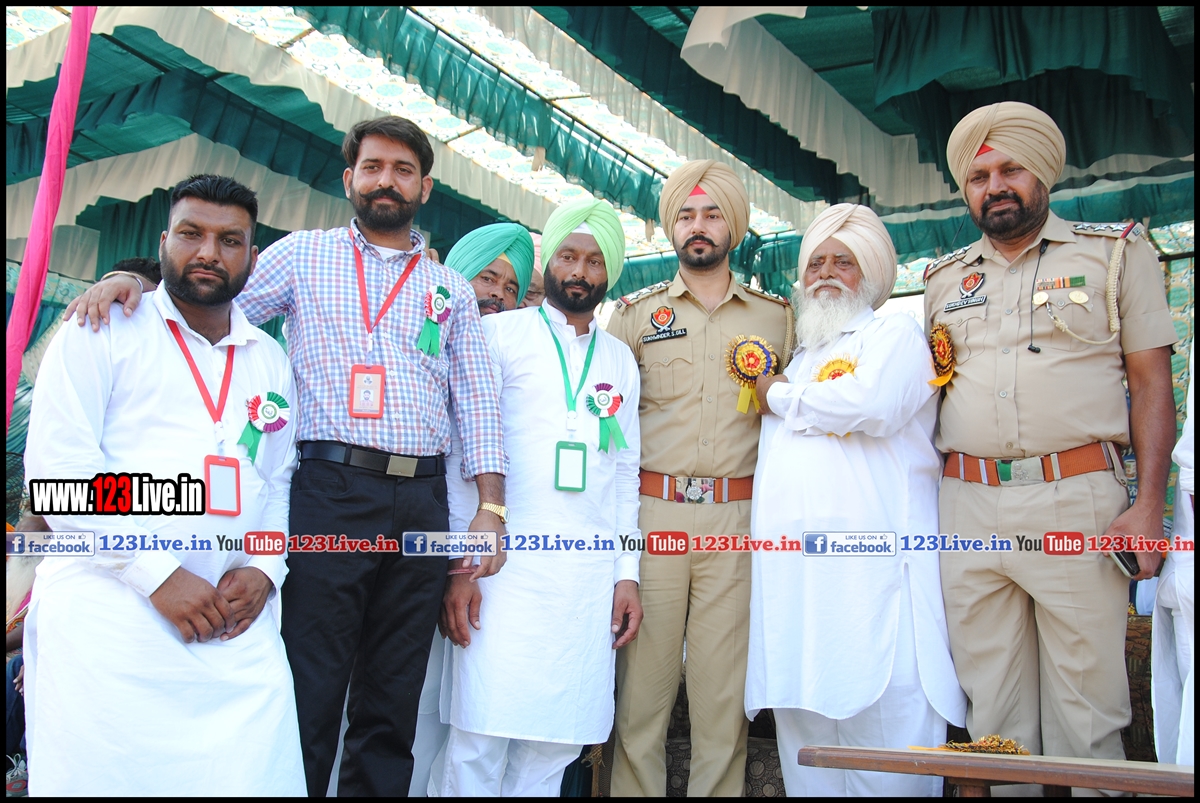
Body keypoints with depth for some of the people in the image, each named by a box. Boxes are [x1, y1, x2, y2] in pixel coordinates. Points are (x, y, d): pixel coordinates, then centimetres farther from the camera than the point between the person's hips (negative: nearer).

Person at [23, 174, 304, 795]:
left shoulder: (271, 361, 18)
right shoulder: (103, 331, 6)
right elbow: (56, 466, -5)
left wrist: (264, 569, -3)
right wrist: (158, 574, -12)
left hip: (236, 622, 3)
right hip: (108, 610, -3)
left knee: (258, 777, -7)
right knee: (104, 777, -7)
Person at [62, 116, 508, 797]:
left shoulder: (452, 289, 16)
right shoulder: (305, 255, 12)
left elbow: (477, 401, 10)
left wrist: (491, 506, 0)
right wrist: (132, 280, -11)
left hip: (424, 499, 3)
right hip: (333, 488, -2)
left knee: (395, 700, 9)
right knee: (311, 694, -2)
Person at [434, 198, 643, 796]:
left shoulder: (620, 360, 18)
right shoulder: (500, 335, 5)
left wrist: (627, 573, 11)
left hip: (591, 573, 4)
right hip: (507, 564, -3)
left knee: (556, 740, 4)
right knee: (482, 735, -6)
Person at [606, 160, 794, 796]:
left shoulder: (776, 316, 14)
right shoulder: (635, 312, 12)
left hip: (738, 519, 1)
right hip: (651, 513, 0)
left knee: (723, 690, 4)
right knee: (640, 686, 2)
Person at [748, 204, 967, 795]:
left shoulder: (894, 332, 4)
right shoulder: (800, 356, 26)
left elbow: (871, 403, -18)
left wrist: (782, 398, -5)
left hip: (868, 567, -7)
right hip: (791, 569, 7)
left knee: (880, 718, -7)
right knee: (802, 720, 8)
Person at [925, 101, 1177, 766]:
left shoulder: (1115, 253, 8)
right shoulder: (944, 279, 17)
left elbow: (1151, 384, 2)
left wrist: (1149, 501, -8)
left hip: (1078, 501, -3)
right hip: (967, 508, 3)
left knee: (1086, 704, 1)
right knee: (990, 706, 9)